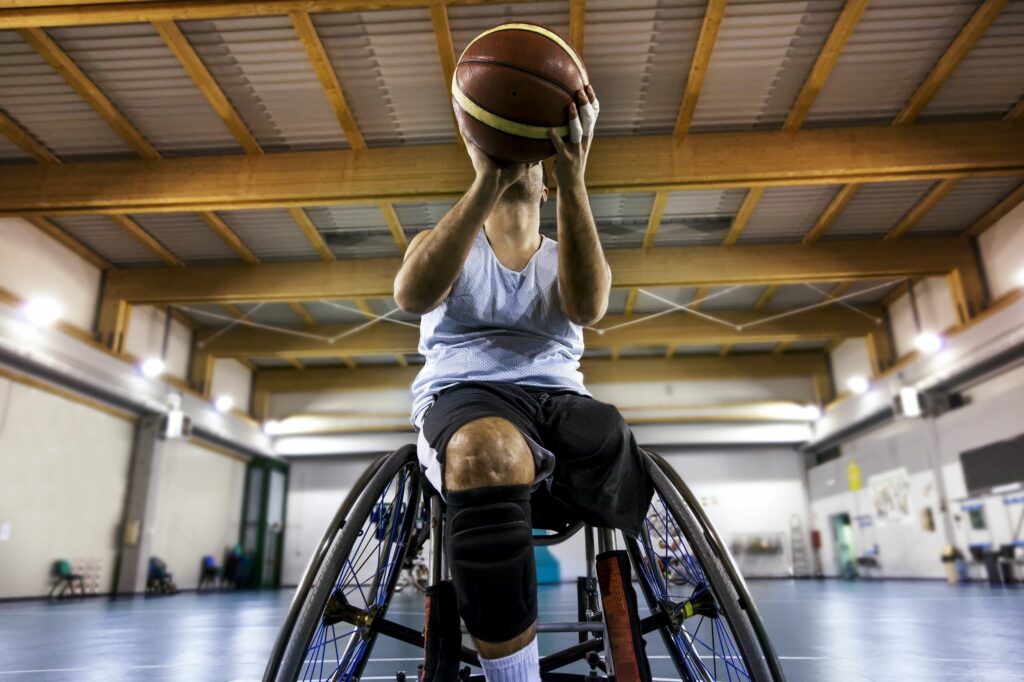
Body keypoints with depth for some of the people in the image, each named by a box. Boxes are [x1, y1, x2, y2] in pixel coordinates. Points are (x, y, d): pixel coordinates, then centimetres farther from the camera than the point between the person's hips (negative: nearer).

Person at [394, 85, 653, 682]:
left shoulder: (568, 257, 19)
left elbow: (588, 307, -8)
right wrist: (488, 182, -18)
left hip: (558, 400, 2)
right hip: (461, 397, -1)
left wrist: (573, 177, -16)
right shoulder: (442, 244, 17)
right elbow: (413, 295, -10)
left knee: (612, 445, -35)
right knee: (488, 454, -39)